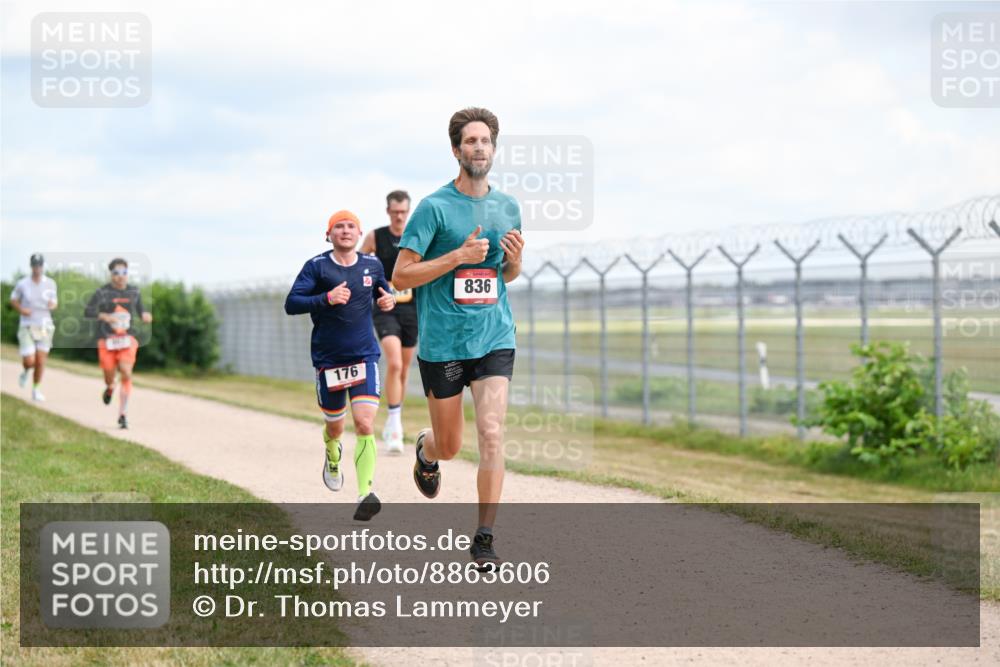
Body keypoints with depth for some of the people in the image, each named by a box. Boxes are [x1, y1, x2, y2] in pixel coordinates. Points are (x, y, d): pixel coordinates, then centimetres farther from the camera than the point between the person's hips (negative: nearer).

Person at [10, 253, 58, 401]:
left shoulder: (50, 283, -2)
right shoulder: (22, 284, -6)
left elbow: (54, 301, 11)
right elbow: (13, 300, 8)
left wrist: (53, 304, -13)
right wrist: (21, 310, -11)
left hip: (44, 326, 2)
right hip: (27, 327, -2)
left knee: (41, 362, 0)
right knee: (29, 361, -10)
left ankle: (36, 389, 20)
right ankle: (25, 371, 27)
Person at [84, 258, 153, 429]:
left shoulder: (134, 292, 6)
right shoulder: (103, 292, -5)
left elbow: (140, 309, 18)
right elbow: (87, 311, -9)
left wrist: (145, 315, -5)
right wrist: (103, 316, -26)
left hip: (127, 339, 1)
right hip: (107, 339, -1)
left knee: (126, 374, -15)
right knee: (109, 375, 4)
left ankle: (123, 415, -8)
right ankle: (109, 388, 45)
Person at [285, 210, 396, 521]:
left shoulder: (372, 265, 5)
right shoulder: (317, 266, -5)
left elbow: (383, 292, 23)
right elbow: (290, 304, -11)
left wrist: (388, 301, -1)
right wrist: (327, 299, -25)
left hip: (364, 356, 1)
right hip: (328, 358, -1)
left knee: (365, 424, -16)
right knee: (335, 426, 15)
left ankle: (365, 493, -21)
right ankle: (332, 459, 50)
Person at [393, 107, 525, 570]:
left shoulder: (508, 208, 9)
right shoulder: (434, 207, -6)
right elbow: (400, 276, -8)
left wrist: (514, 262, -2)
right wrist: (458, 256, -18)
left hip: (495, 339, 3)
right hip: (442, 341, -2)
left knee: (492, 433, -13)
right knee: (449, 446, 9)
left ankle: (484, 538, -4)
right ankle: (424, 449, 47)